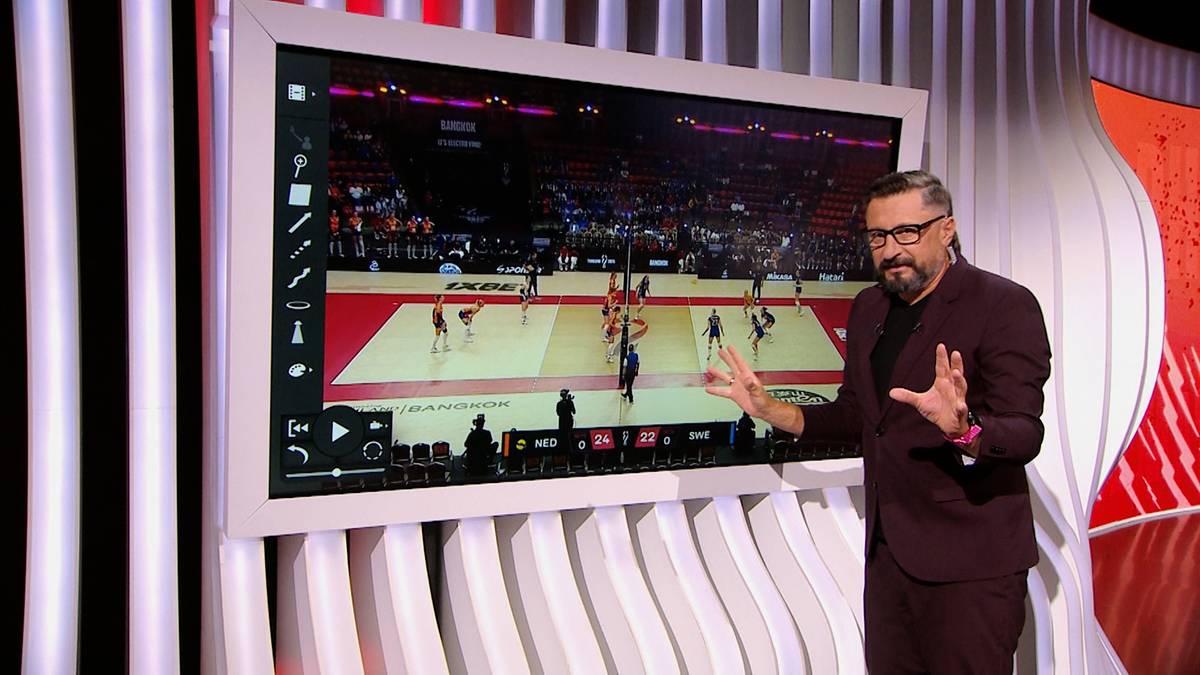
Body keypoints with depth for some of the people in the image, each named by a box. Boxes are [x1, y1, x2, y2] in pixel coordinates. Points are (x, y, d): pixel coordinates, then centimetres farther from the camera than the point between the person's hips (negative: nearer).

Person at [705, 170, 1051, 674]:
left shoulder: (1005, 305, -12)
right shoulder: (869, 308, 9)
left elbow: (1024, 433, -20)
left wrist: (964, 428, -40)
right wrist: (771, 411, 4)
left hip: (968, 562, -6)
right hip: (888, 551, 7)